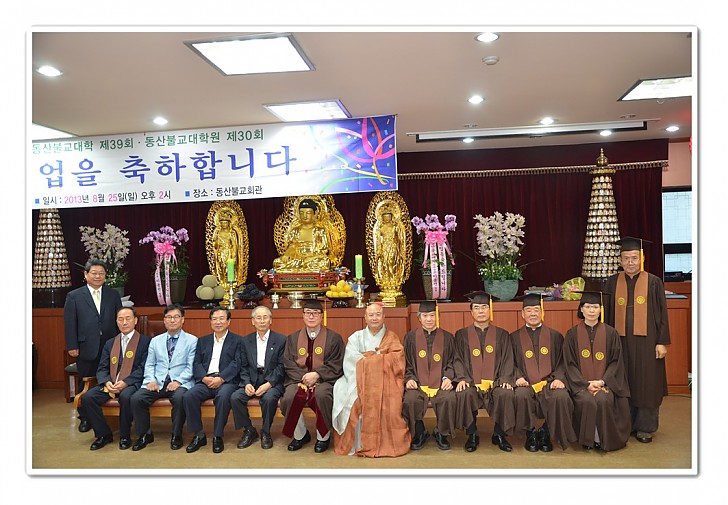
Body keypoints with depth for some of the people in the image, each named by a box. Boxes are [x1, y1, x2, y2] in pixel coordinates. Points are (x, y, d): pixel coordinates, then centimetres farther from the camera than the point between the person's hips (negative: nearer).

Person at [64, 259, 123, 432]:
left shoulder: (113, 295, 7)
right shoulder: (74, 296, 3)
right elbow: (69, 323, 1)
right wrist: (72, 346, -5)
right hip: (86, 348, -1)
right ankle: (85, 418, 25)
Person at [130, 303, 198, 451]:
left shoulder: (192, 340, 6)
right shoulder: (155, 341, 20)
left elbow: (191, 366, -2)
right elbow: (149, 364, 15)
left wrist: (178, 381, -16)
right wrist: (151, 380, -4)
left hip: (180, 382, -4)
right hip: (157, 382, 4)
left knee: (180, 398, -35)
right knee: (136, 398, -21)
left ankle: (176, 436, -13)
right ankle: (145, 434, 0)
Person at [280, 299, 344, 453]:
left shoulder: (334, 338, 7)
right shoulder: (292, 338, 15)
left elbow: (336, 365, -1)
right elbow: (288, 365, 7)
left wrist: (317, 375, -15)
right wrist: (304, 377, -11)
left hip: (324, 381, -2)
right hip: (299, 380, 3)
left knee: (322, 395, -36)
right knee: (288, 398, -29)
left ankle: (323, 437, -8)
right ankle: (300, 434, 0)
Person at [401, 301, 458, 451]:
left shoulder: (447, 337, 10)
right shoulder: (411, 337, 10)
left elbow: (451, 363, 12)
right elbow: (406, 364, 11)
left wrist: (448, 378, -7)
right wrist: (409, 379, -7)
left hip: (440, 384, 0)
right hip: (418, 384, 0)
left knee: (449, 399, -31)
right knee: (410, 400, -31)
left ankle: (441, 433, -2)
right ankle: (419, 434, -2)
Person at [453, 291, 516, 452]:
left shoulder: (502, 335, 14)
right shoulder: (461, 335, 12)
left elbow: (507, 360, 8)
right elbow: (458, 359, 4)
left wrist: (505, 379, -9)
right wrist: (462, 378, -13)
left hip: (495, 382, 1)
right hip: (471, 383, 0)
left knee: (506, 394, -31)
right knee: (464, 394, -33)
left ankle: (499, 435, -9)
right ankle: (472, 435, -12)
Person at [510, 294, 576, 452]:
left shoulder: (555, 336, 16)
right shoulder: (515, 337, 14)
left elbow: (561, 361, 10)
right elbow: (511, 363, 8)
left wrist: (558, 378, -9)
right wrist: (518, 377, -12)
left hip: (549, 382, 1)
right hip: (526, 384, -1)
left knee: (561, 397, -32)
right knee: (521, 396, -35)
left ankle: (546, 433, -5)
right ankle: (530, 433, -8)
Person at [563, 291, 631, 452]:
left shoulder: (610, 333, 6)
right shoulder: (572, 334, 5)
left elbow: (616, 361, 3)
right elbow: (570, 364, 1)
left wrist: (602, 381, -11)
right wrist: (586, 384, -12)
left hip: (605, 382, 0)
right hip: (581, 383, 0)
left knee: (603, 400, -29)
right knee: (587, 401, -29)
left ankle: (603, 439, -8)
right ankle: (588, 440, -9)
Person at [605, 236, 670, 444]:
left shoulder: (653, 282, 0)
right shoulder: (612, 282, 6)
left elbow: (662, 314, 0)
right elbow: (607, 314, 8)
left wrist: (662, 342, -5)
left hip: (646, 341, -2)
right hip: (620, 341, 2)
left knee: (646, 385, 5)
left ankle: (645, 427, 19)